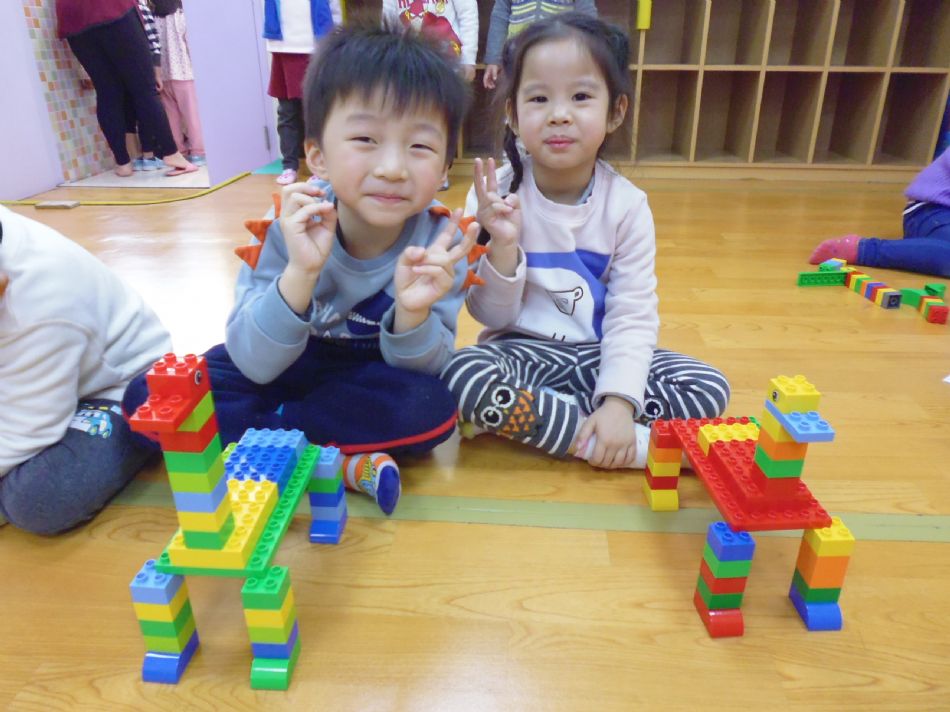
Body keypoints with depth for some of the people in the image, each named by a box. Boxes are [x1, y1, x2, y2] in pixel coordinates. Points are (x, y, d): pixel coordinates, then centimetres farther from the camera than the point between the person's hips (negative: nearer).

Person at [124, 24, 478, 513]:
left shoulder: (439, 238, -22)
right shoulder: (291, 226, -22)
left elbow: (427, 370, -17)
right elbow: (253, 364, -23)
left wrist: (413, 313, -39)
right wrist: (300, 274, -40)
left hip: (374, 376, 0)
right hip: (286, 364, 1)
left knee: (432, 409, -31)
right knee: (150, 398, -16)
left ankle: (256, 437, -14)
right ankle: (343, 461, -18)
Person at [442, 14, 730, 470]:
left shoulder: (627, 204, -7)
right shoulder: (496, 194, -10)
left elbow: (633, 316, -9)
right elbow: (493, 317, -7)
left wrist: (619, 401, -23)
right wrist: (503, 248, -25)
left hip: (599, 354, 2)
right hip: (523, 350, -1)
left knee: (709, 387, -17)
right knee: (463, 378, -33)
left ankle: (518, 421, -17)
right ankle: (645, 444, -21)